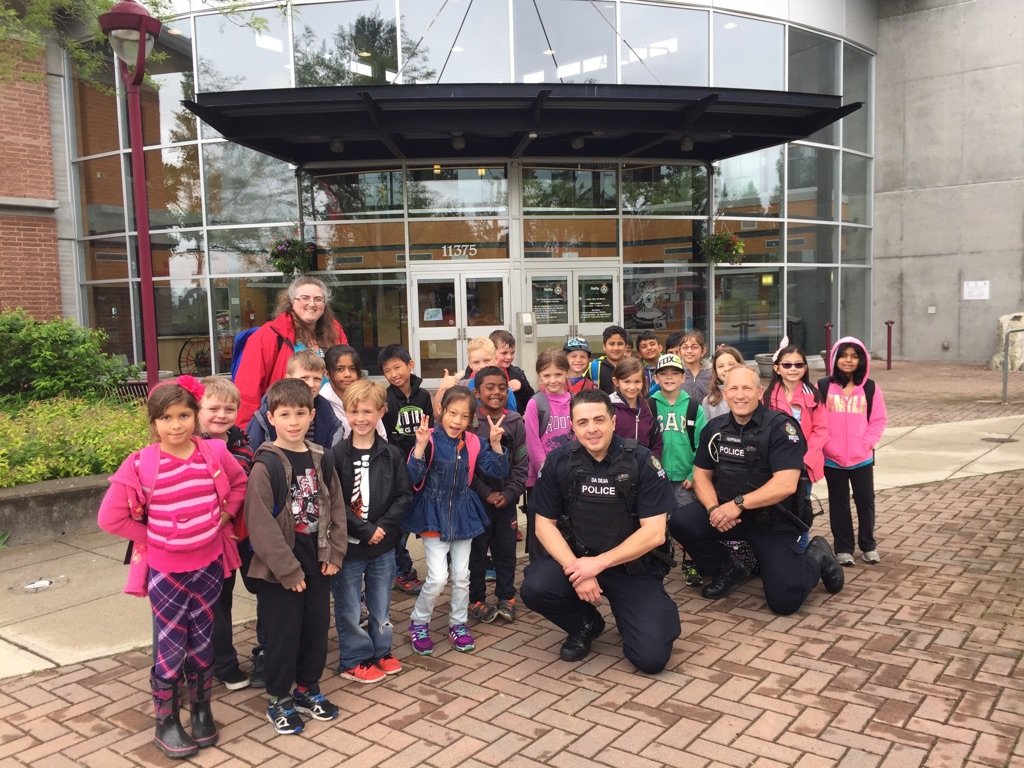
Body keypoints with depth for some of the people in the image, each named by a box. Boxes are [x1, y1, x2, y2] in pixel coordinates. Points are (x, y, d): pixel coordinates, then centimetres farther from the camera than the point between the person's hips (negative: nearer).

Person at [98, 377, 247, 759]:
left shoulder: (215, 453, -7)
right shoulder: (139, 465, -15)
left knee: (201, 643, 15)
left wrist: (223, 517, 0)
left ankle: (202, 711, 32)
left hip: (208, 565, 2)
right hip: (165, 571, -2)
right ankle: (167, 723, 24)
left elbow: (239, 483, 12)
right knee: (170, 649, 6)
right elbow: (110, 518, -10)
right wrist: (150, 537, -7)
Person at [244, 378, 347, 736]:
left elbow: (336, 507, 8)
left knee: (317, 629, 15)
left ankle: (308, 689, 34)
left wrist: (334, 553, 0)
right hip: (280, 569, -5)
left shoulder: (320, 459, 3)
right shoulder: (265, 465, -15)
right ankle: (278, 699, 26)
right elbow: (260, 524, -18)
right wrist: (288, 570, -17)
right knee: (284, 634, 6)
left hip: (317, 564, 6)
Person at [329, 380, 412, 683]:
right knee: (349, 608, 9)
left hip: (383, 544, 3)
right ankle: (354, 660, 26)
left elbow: (404, 495, -1)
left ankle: (381, 652, 35)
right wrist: (365, 530, -17)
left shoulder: (391, 454, -1)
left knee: (381, 604, 17)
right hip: (348, 544, -3)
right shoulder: (336, 455, -10)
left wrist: (383, 526, -13)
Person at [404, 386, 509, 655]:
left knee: (462, 576, 11)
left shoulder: (474, 443, -3)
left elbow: (497, 471, -5)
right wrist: (421, 446, -34)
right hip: (434, 515, -4)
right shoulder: (430, 440, -16)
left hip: (463, 515, 4)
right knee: (438, 577, -8)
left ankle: (458, 624, 30)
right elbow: (412, 479, -23)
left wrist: (495, 443, -19)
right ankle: (418, 623, 16)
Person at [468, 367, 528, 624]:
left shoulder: (515, 423, 1)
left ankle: (506, 597, 27)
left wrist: (509, 494, -8)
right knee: (477, 551, 7)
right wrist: (487, 494, -14)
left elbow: (521, 465, 2)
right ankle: (476, 600, 22)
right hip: (476, 499, -3)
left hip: (506, 500, 3)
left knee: (506, 550, 11)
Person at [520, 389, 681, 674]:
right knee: (535, 589, -28)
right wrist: (576, 568, -19)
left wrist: (598, 563, -20)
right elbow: (545, 524, -4)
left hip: (633, 565, -2)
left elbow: (654, 533, -15)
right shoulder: (559, 461, -7)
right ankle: (586, 625, 6)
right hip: (576, 558, 2)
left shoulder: (641, 461, -13)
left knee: (652, 657, -16)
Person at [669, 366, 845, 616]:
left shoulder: (781, 426, -15)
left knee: (784, 602, -13)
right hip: (727, 514, 5)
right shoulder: (715, 428, 3)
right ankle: (729, 570, 7)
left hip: (775, 521, -5)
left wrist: (738, 504, -27)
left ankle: (816, 557, 21)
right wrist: (714, 508, -15)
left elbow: (785, 484, -23)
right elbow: (701, 475, 5)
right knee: (680, 521, -20)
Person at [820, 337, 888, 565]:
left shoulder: (870, 388, 0)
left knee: (865, 500, 9)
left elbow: (879, 420, 1)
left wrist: (866, 444, -9)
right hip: (832, 458, -1)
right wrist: (825, 444, -10)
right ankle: (843, 548, 20)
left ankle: (868, 545, 26)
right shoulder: (823, 387, -3)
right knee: (839, 502, 10)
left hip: (862, 458, 1)